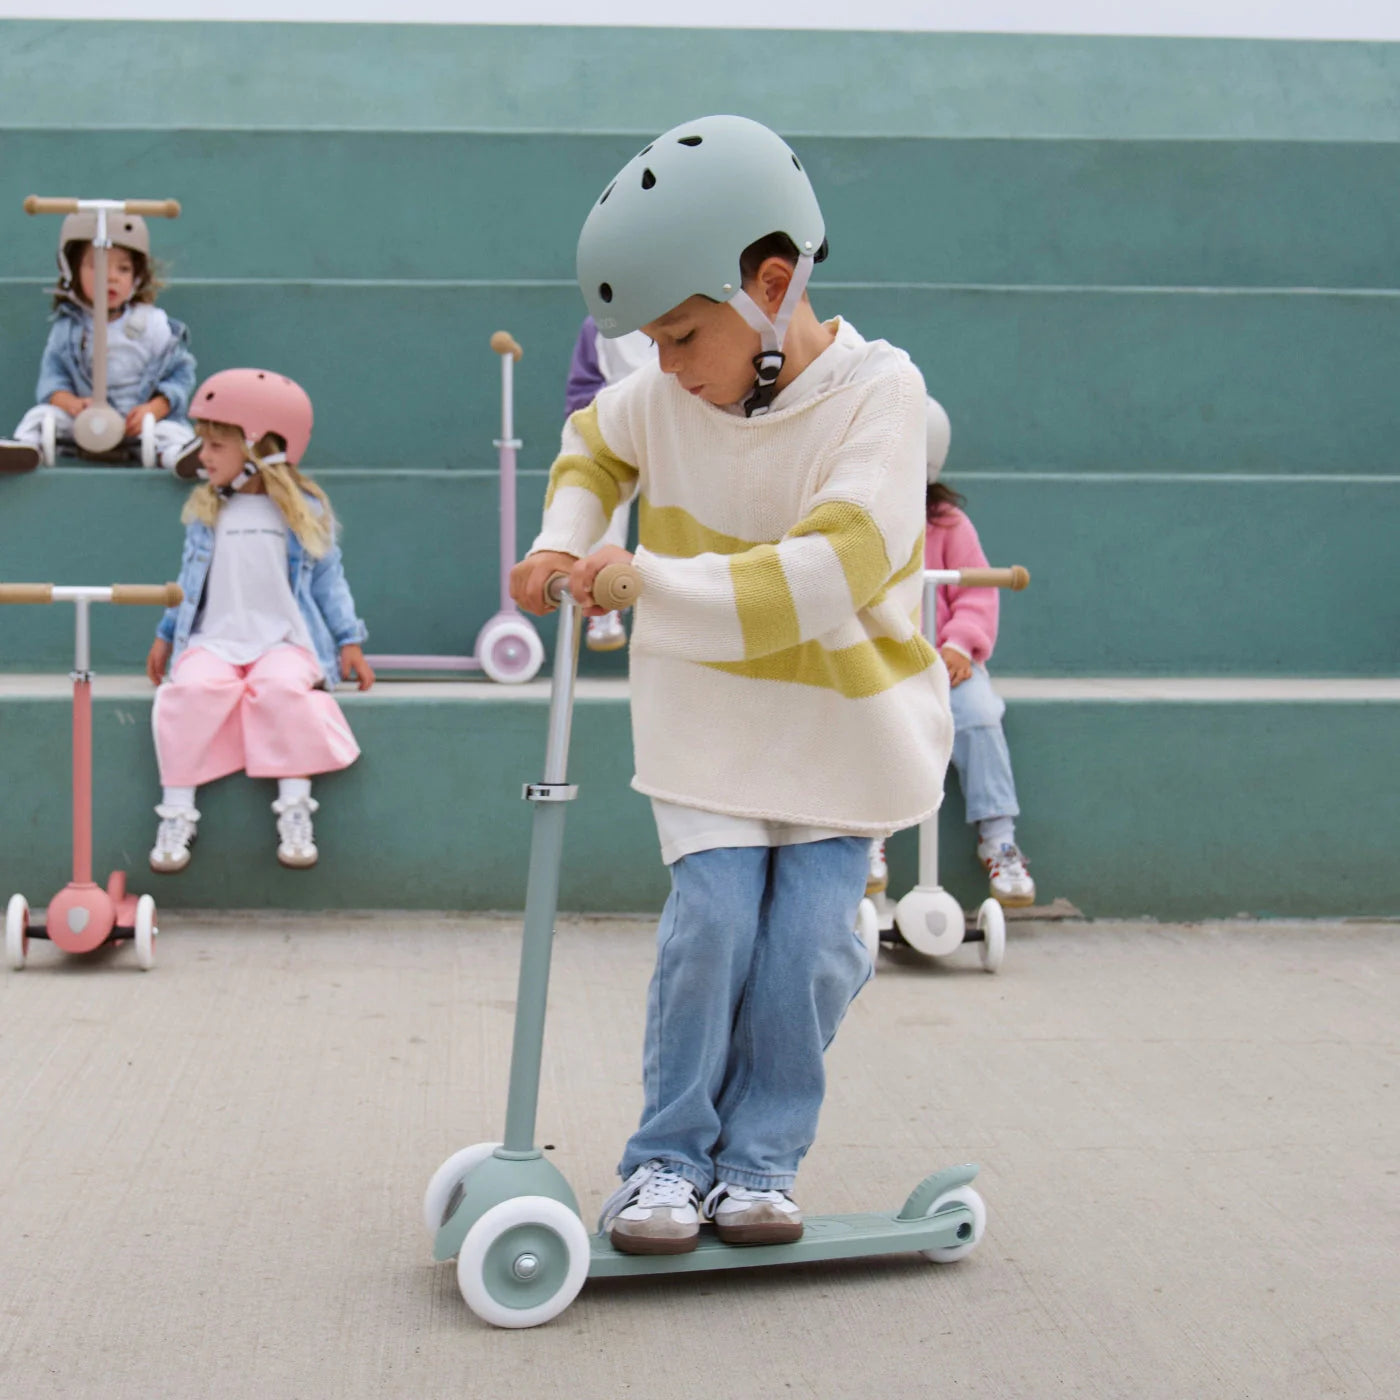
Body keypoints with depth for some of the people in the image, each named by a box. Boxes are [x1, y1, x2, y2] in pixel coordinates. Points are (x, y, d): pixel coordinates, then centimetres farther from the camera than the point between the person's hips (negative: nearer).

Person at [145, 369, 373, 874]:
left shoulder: (304, 511, 5)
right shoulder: (204, 512, 14)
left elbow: (327, 579, 9)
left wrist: (349, 643, 3)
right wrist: (166, 635, 23)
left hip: (284, 638, -2)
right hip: (214, 638, 2)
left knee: (282, 687, -36)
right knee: (191, 688, -30)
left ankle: (294, 810, -30)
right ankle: (176, 814, -24)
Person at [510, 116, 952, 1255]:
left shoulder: (875, 392, -20)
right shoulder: (664, 397, -6)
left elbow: (833, 572, -32)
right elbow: (595, 444, 19)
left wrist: (648, 583, -34)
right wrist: (563, 542, 0)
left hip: (844, 723, -2)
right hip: (709, 719, 2)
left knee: (809, 941, -6)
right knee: (711, 923, -10)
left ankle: (761, 1161, 11)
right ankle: (670, 1159, 4)